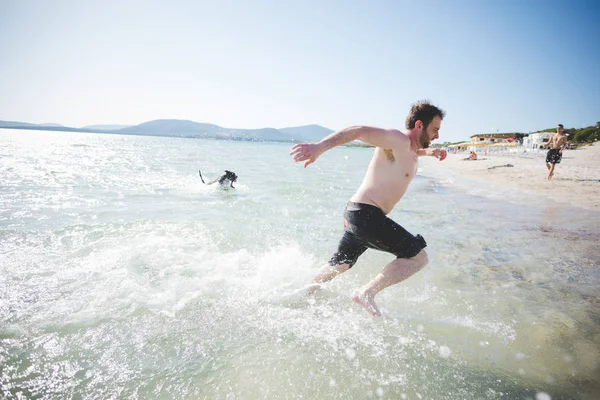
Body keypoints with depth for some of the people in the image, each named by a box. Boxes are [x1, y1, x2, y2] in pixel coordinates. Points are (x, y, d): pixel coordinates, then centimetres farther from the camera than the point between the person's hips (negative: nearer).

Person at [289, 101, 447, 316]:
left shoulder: (410, 149, 17)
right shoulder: (397, 140, -13)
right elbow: (358, 131, -25)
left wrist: (428, 151, 28)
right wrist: (319, 147, -37)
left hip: (357, 215, 10)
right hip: (366, 215, -10)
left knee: (339, 265, 23)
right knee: (418, 256, -6)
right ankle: (367, 293, -6)